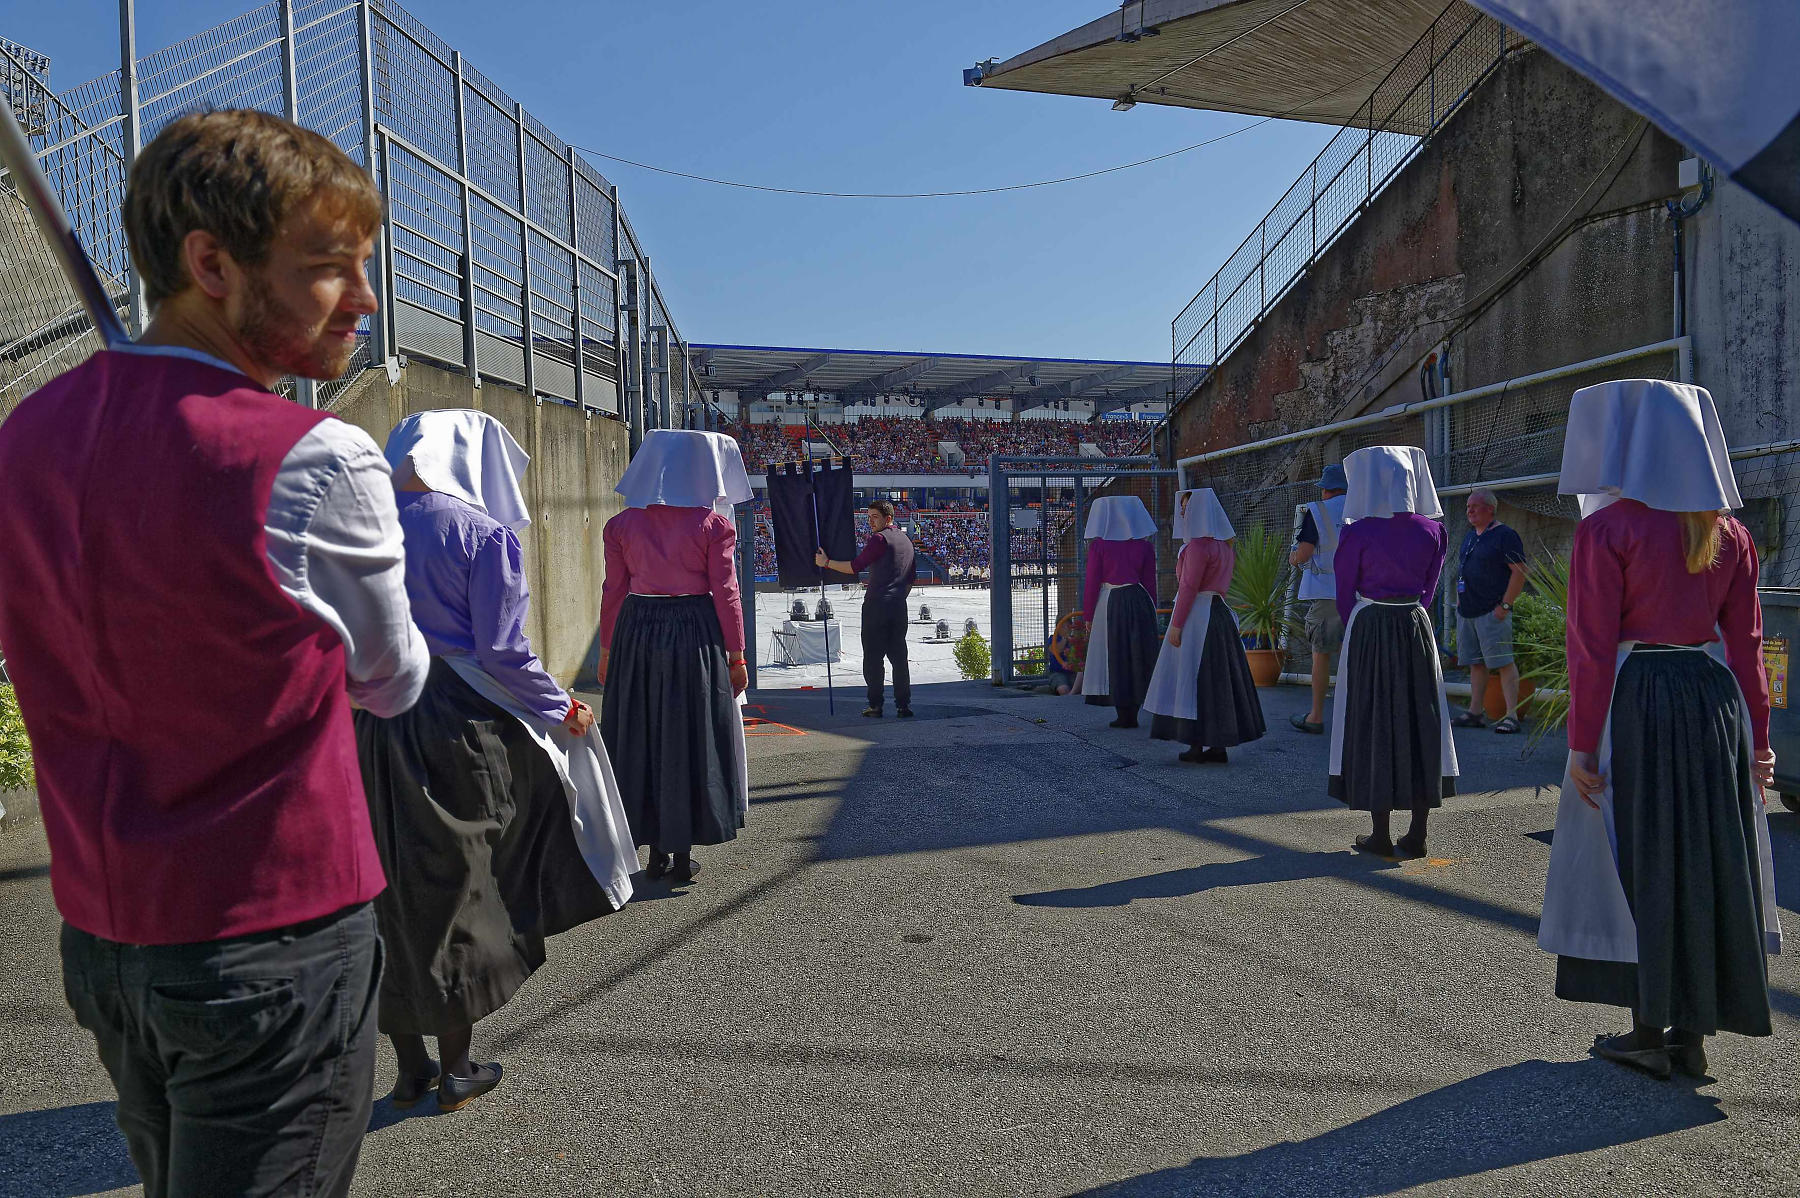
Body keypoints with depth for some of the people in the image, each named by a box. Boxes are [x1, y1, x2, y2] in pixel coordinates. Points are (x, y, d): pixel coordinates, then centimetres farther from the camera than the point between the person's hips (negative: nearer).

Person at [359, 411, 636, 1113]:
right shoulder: (484, 534, -10)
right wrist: (565, 711, -3)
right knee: (456, 896, 9)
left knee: (391, 896, 15)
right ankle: (456, 1071, 22)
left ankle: (409, 1067, 27)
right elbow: (502, 654, -15)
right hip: (455, 728, -4)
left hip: (375, 730, 5)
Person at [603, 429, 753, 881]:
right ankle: (683, 854, 14)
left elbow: (613, 592, 3)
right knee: (691, 740, 8)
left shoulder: (621, 524, 0)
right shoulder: (714, 524, -7)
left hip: (637, 633, 2)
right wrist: (736, 656, 0)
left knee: (641, 740, 13)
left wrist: (607, 651, 13)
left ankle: (657, 851, 20)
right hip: (695, 635, -2)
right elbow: (725, 594, -7)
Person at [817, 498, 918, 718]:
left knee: (872, 658, 0)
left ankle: (875, 706, 0)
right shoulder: (906, 540, 16)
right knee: (899, 656, 9)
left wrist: (826, 562, -4)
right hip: (899, 607, 7)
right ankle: (904, 706, 7)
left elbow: (855, 567, -12)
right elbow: (912, 575, 22)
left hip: (876, 605, -7)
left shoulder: (879, 539, -8)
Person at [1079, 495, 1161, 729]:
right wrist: (1151, 614, 14)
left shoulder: (1099, 546, -6)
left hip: (1109, 604, -2)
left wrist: (1088, 616, 2)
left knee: (1113, 659, 5)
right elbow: (1150, 583, 5)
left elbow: (1091, 583, -5)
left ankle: (1123, 715, 6)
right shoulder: (1145, 547, 2)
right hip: (1140, 604, 3)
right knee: (1137, 657, 10)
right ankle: (1132, 715, 12)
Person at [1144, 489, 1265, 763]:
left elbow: (1189, 587, -18)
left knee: (1193, 678, -3)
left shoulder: (1199, 545, -15)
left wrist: (1176, 624, -17)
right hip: (1218, 612, 9)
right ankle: (1218, 745, 14)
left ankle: (1197, 745, 0)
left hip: (1196, 615, -9)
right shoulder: (1224, 543, 13)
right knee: (1217, 679, 10)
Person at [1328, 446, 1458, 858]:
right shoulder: (1431, 530, 1)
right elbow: (1428, 586, 9)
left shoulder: (1358, 532, -10)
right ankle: (1417, 834, 12)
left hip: (1370, 628, -3)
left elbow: (1345, 591, -1)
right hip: (1415, 626, 4)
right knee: (1420, 720, 9)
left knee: (1373, 722, 3)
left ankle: (1380, 835, 6)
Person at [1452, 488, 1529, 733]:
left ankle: (1511, 715, -6)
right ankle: (1475, 712, 15)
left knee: (1503, 662, -8)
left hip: (1492, 612, -8)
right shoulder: (1469, 536, 18)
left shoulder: (1505, 536, -7)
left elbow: (1520, 572, -13)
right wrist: (1459, 601, 18)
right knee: (1475, 663, 10)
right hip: (1466, 612, 8)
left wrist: (1505, 605, -16)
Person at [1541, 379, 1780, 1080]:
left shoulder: (1609, 527, -11)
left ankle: (1648, 1035, 15)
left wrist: (1582, 743, -10)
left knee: (1636, 862, 6)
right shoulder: (1728, 532, 6)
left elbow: (1593, 646, -14)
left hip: (1635, 704, -5)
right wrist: (1756, 737, 13)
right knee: (1706, 861, 12)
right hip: (1714, 700, 6)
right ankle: (1692, 1035, 22)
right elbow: (1746, 643, 7)